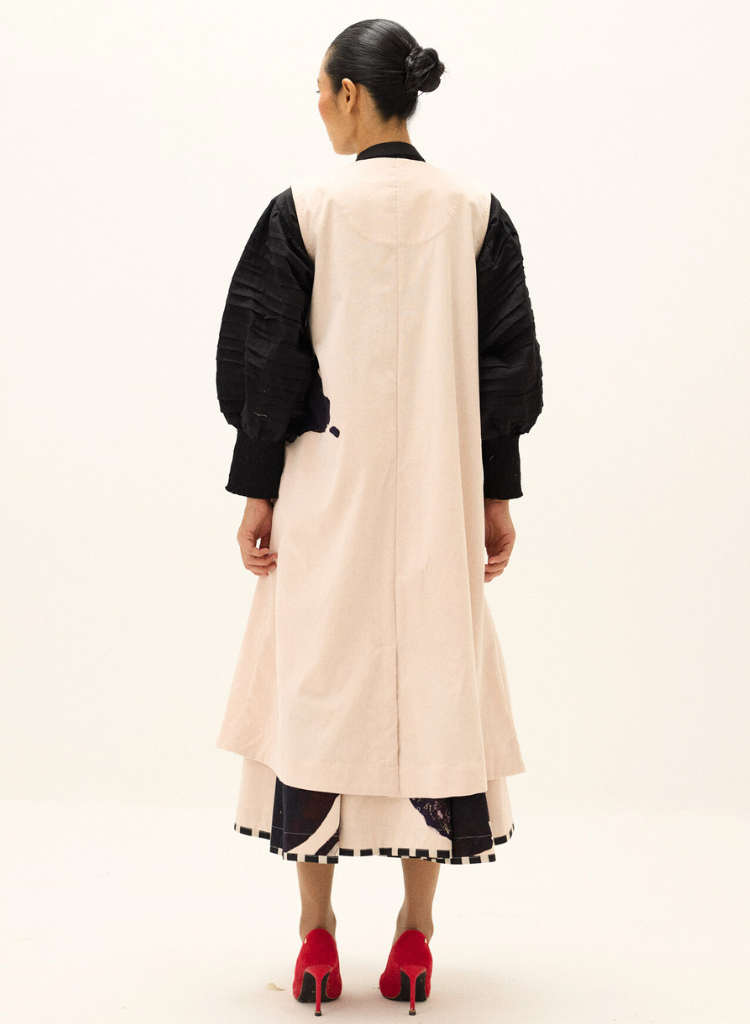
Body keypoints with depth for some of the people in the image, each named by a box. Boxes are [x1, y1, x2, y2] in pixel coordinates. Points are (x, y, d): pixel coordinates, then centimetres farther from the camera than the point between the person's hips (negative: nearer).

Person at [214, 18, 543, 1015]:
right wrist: (497, 494, 9)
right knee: (434, 683, 8)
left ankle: (317, 939, 12)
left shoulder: (305, 206, -5)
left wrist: (257, 490, 0)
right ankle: (415, 936, 13)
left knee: (321, 684, 6)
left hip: (328, 488, -2)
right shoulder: (476, 209, 2)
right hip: (438, 491, 2)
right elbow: (507, 363, 3)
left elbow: (264, 358, -6)